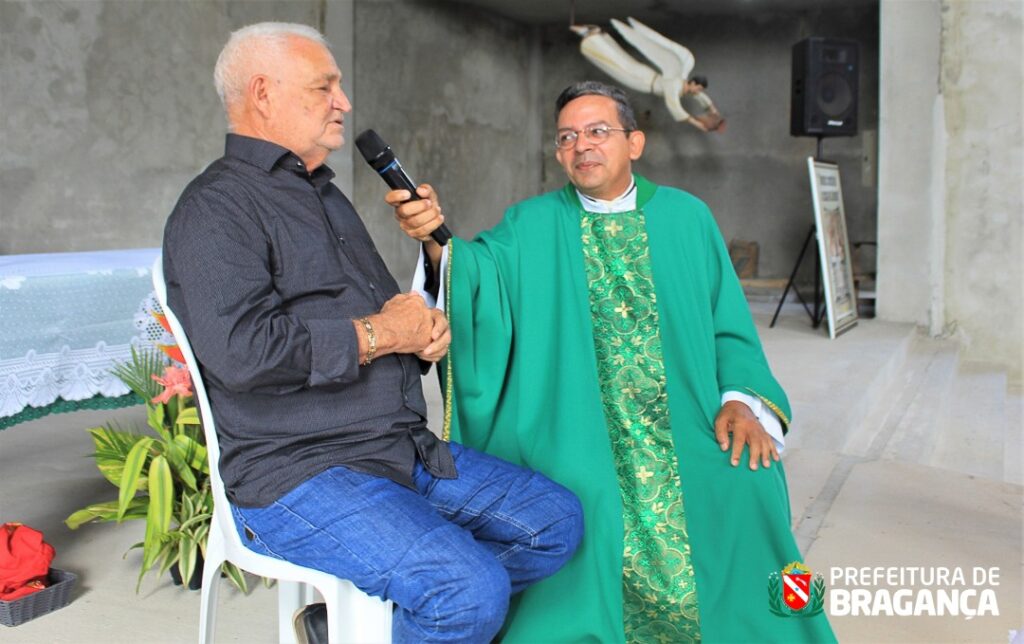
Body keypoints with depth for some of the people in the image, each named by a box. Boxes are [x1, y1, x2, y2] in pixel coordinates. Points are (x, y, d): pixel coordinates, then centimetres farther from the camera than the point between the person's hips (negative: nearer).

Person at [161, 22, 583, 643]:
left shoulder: (327, 197, 21)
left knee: (558, 521, 2)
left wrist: (425, 328, 5)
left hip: (408, 450, 9)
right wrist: (378, 334, -12)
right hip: (298, 477, -9)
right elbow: (240, 349, -23)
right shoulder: (216, 208, -8)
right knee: (474, 590, -26)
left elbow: (391, 308, 31)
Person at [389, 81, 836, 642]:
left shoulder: (687, 218, 11)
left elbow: (729, 326, 10)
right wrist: (435, 238, -34)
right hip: (577, 435, -1)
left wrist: (742, 398, -7)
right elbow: (478, 269, -12)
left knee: (744, 497, -23)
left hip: (686, 427, 1)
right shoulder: (532, 227, 8)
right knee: (582, 507, -28)